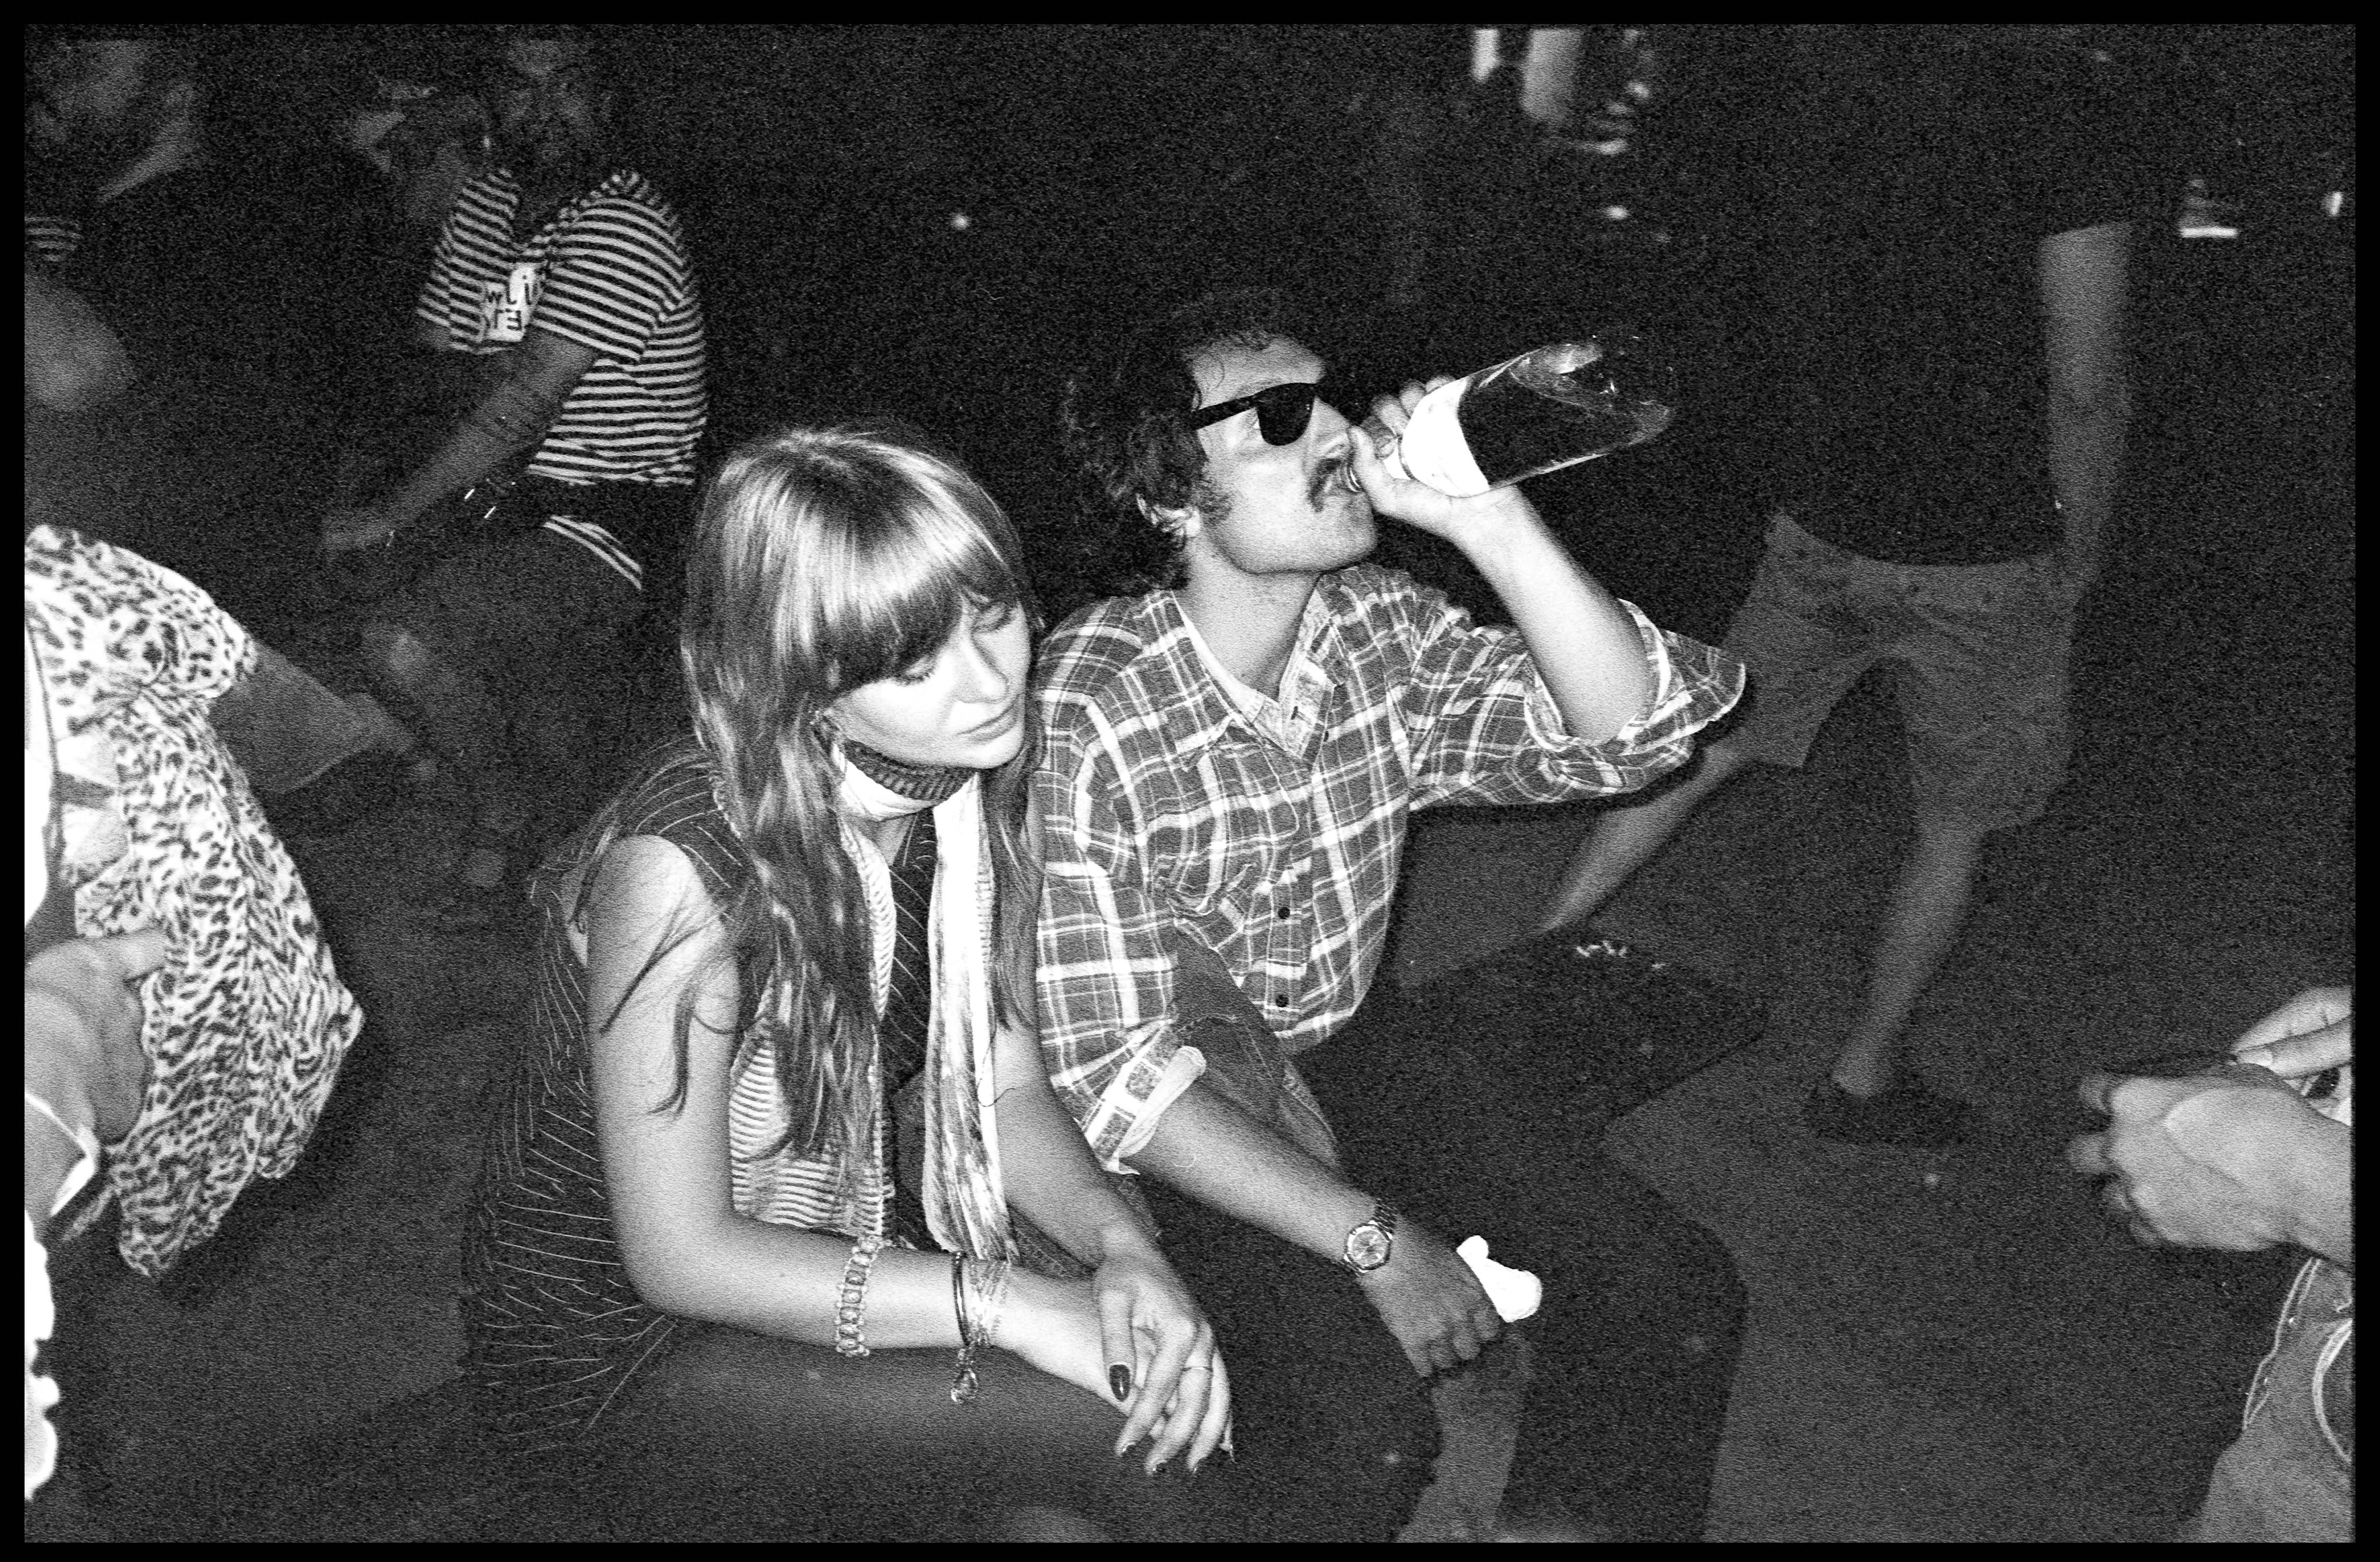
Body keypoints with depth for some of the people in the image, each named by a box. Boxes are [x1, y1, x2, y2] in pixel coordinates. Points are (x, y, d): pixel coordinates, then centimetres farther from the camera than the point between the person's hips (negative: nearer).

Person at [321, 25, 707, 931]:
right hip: (526, 503, 8)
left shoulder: (625, 229, -19)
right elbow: (449, 348, 16)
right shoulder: (485, 204, 9)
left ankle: (503, 817, 1)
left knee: (404, 645, -25)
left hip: (611, 524, -8)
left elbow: (520, 406, -23)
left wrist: (390, 515, -17)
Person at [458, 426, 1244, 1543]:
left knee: (1183, 1361, -11)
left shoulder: (970, 789, -8)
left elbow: (1004, 1091, -2)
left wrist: (1121, 1245, -21)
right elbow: (680, 1257, -24)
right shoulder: (680, 870, -30)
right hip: (623, 1342, -6)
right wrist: (1003, 1301, -28)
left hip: (845, 1249, 6)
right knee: (1102, 1424, -22)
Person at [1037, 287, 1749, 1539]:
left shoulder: (1379, 627, -7)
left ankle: (1571, 1526, 20)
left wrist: (1492, 520, -27)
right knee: (1357, 1409, -26)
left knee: (1674, 1291, -3)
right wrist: (1371, 1236, -26)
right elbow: (1109, 1069, -26)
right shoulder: (1080, 720, -26)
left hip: (1335, 1052, 6)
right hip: (1149, 1116, -6)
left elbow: (1625, 736, -15)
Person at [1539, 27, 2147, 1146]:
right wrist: (2077, 552, -1)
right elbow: (2086, 390, -15)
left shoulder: (1790, 80, -4)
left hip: (1815, 521, 5)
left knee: (1703, 746, 20)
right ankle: (1864, 1078, 28)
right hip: (1981, 553, -4)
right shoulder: (2057, 117, -19)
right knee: (1954, 825, 15)